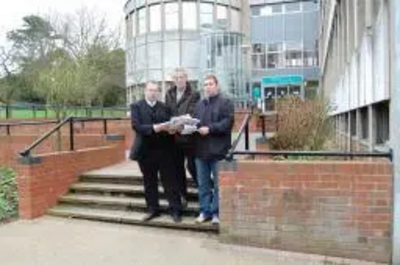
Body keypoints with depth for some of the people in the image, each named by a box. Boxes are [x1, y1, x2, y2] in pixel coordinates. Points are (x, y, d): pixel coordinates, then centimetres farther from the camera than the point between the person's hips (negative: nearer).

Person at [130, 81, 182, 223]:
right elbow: (136, 126, -12)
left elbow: (170, 124, 5)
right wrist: (155, 128, -23)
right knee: (149, 182, 11)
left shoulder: (164, 107, 10)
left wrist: (171, 128, -19)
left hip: (164, 150, 1)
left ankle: (176, 210, 10)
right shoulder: (136, 106, 1)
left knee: (170, 181, 2)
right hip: (145, 150, -1)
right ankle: (153, 210, 24)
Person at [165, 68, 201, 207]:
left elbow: (191, 115, -15)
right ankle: (182, 196, 24)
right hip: (174, 137, 5)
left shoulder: (194, 94, -6)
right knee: (178, 167, 12)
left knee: (192, 166, -1)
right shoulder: (169, 94, 11)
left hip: (189, 136, -5)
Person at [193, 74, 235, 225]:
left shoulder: (226, 103, -1)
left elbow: (228, 122, -13)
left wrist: (210, 129, -20)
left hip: (218, 149, -6)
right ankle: (205, 211, 21)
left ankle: (216, 212, 12)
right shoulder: (199, 105, 19)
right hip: (201, 149, 6)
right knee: (203, 184, 11)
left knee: (218, 184, 2)